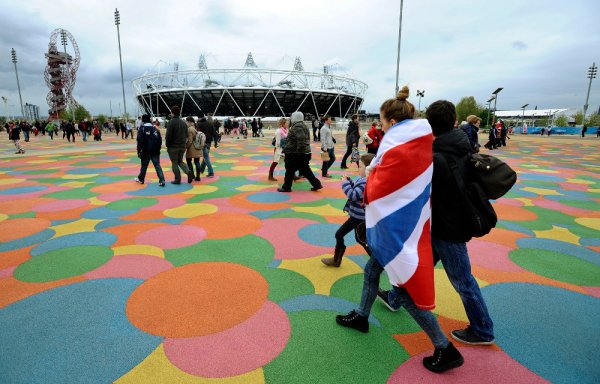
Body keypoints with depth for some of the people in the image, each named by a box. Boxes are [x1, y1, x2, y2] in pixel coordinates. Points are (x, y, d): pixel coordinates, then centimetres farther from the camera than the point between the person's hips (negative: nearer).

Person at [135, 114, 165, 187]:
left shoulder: (142, 129, -5)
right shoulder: (155, 128, 8)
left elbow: (140, 141, -11)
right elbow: (160, 140, 10)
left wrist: (139, 151, -5)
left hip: (146, 151, -3)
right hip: (155, 152, 3)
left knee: (144, 166, 14)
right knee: (157, 165, 0)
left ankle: (141, 179, 32)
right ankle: (162, 180, -14)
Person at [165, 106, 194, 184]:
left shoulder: (171, 122, -13)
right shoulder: (184, 123, 9)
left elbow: (168, 136, -15)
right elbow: (186, 135, 12)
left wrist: (167, 145, -2)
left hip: (173, 147, -6)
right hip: (182, 146, 6)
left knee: (174, 163, 5)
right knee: (180, 161, 18)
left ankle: (177, 179, 8)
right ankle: (189, 172, -5)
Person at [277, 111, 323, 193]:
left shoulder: (297, 127, -17)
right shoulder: (303, 125, 16)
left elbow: (301, 138, -31)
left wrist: (299, 150, -27)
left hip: (295, 154, -10)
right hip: (305, 153, 10)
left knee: (290, 170, 3)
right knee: (305, 170, 14)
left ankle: (286, 187, 14)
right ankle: (316, 184, 13)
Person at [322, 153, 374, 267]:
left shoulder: (366, 183, -26)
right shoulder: (362, 179, 5)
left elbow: (353, 195, -31)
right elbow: (355, 188, 20)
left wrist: (345, 183, -21)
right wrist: (348, 180, 6)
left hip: (358, 216, -10)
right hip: (357, 214, 10)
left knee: (339, 234, 0)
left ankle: (336, 260, 15)